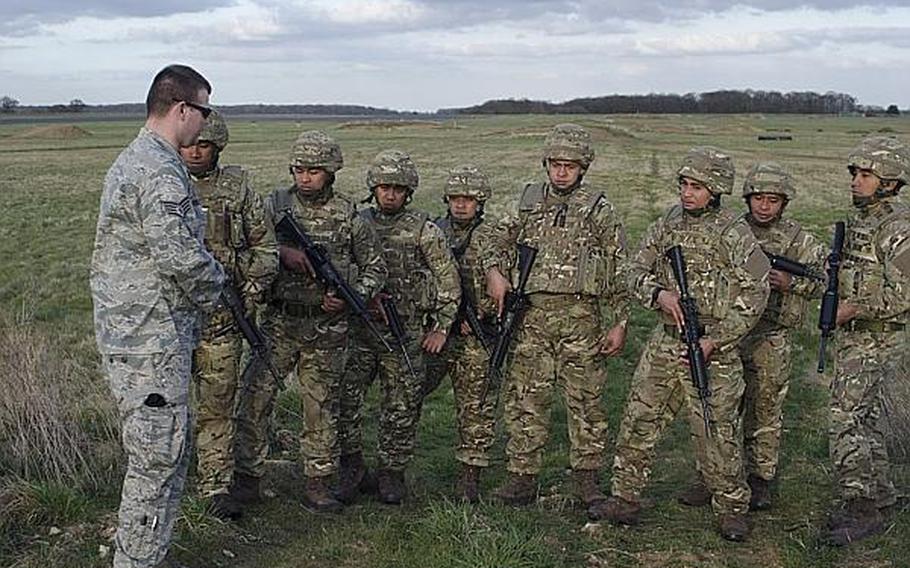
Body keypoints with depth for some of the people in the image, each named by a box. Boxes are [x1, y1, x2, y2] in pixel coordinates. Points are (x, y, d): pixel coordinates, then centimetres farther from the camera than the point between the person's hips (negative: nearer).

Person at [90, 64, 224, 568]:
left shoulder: (130, 160, 15)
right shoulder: (161, 171, -19)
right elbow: (180, 256, -24)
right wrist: (213, 288, -4)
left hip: (129, 332, 11)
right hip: (151, 338, -11)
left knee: (168, 451, 19)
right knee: (157, 457, -2)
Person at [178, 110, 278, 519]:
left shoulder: (238, 187, 5)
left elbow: (265, 247, 9)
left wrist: (251, 292, -2)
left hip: (220, 315, 0)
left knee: (218, 406, 4)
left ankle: (217, 489, 12)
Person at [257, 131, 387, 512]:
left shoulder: (347, 216, 3)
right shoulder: (275, 205, 4)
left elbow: (376, 267, 9)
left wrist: (351, 296, -7)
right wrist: (282, 252, -20)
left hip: (326, 327, 0)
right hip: (279, 322, 0)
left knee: (322, 406, 6)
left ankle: (318, 482, 16)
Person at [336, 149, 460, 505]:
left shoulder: (424, 231, 0)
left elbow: (449, 281, 2)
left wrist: (441, 328, 0)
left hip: (406, 332, -1)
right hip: (358, 328, 2)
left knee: (401, 407, 4)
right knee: (343, 397, -7)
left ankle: (392, 473, 17)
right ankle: (351, 465, 9)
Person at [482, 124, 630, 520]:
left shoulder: (598, 209, 1)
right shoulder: (529, 201, 10)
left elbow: (620, 269, 1)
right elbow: (501, 241, 21)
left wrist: (620, 323, -4)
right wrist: (494, 270, -1)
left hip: (580, 316, -3)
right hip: (532, 316, 3)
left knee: (585, 401, 3)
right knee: (524, 400, 5)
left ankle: (589, 483, 13)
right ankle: (521, 480, 14)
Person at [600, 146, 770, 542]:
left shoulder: (733, 233, -8)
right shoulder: (667, 224, 8)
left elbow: (755, 294, -10)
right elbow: (635, 271, 9)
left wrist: (715, 340, -14)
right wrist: (658, 293, -14)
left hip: (712, 347, -5)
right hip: (665, 342, 5)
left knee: (716, 431, 0)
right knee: (638, 422, 7)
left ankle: (731, 509, 17)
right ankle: (625, 499, 18)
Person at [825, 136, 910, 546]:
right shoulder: (859, 219, 11)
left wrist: (854, 309, -20)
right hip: (853, 334, 9)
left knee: (846, 420, -10)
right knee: (866, 419, 16)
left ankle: (860, 506, -1)